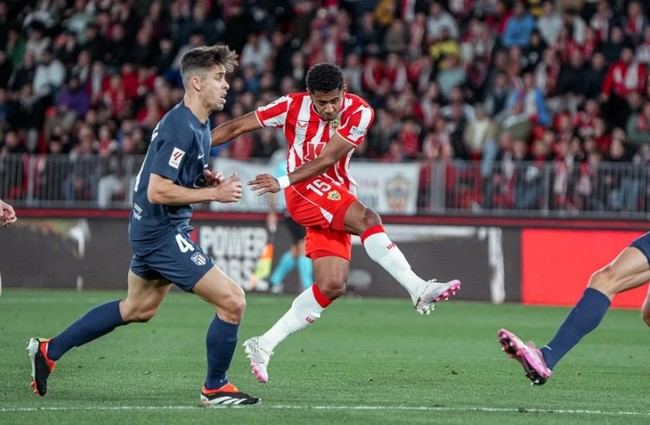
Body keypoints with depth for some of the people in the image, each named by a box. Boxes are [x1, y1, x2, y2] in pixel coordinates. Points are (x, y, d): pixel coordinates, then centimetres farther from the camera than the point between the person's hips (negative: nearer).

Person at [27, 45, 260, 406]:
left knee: (138, 308, 26)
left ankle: (49, 351, 33)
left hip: (153, 230, 11)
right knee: (232, 301, -10)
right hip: (163, 233, -11)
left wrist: (206, 178, 4)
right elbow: (158, 191, -25)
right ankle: (215, 388, 7)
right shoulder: (181, 128, -22)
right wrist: (214, 193, -20)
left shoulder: (198, 125, 9)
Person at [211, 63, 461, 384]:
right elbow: (237, 127, -1)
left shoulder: (359, 112, -7)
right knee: (366, 219, -30)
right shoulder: (292, 106, -8)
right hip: (304, 193, -4)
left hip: (337, 196, 4)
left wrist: (282, 182, -24)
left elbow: (327, 159, -14)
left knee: (332, 286, -4)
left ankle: (264, 345, 4)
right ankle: (420, 290, -39)